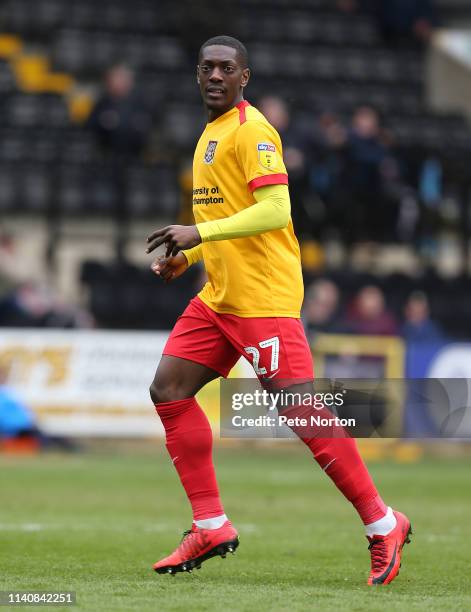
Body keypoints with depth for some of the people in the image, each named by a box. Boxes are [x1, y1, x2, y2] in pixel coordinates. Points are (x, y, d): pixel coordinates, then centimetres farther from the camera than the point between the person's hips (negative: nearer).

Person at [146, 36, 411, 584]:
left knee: (299, 409, -11)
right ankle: (211, 527, 4)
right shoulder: (212, 133, 19)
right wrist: (185, 257, 15)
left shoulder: (251, 129, -10)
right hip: (219, 296, 10)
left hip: (263, 297, -10)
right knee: (168, 390, 1)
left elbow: (275, 211, -21)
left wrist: (199, 233, -24)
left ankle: (382, 525, -4)